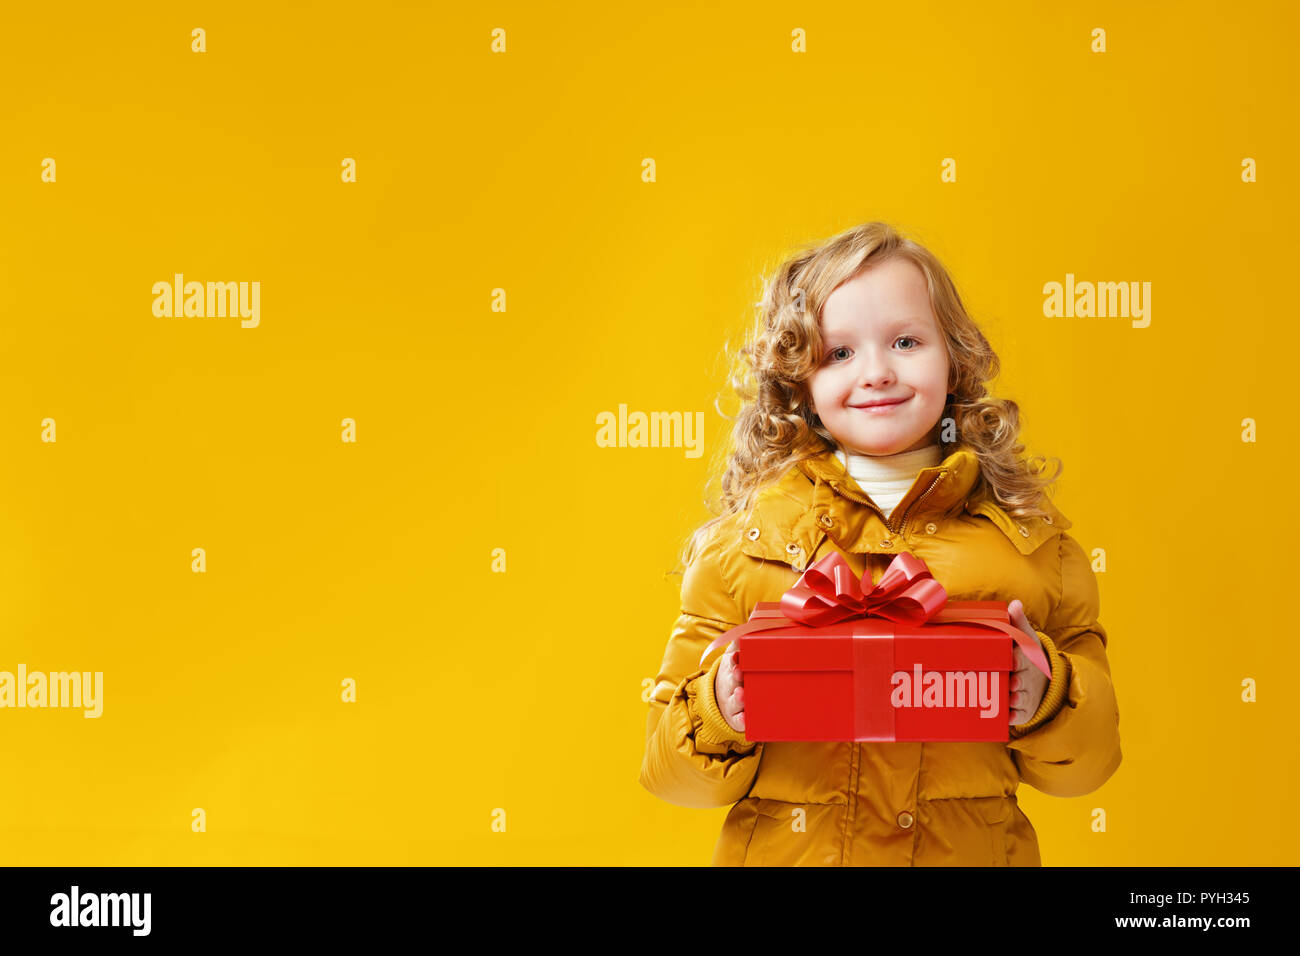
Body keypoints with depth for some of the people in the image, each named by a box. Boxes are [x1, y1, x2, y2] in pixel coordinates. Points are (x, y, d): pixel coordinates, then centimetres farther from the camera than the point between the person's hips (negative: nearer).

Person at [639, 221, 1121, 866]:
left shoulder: (1030, 536, -1)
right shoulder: (742, 542, -5)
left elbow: (1089, 758, 2)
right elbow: (670, 773, -2)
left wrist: (1046, 696, -17)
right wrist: (719, 714, -21)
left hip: (973, 852, 1)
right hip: (787, 852, -1)